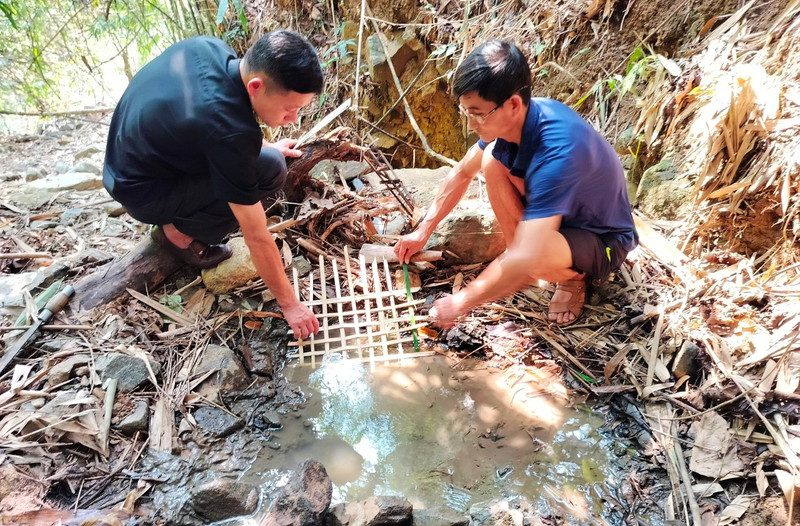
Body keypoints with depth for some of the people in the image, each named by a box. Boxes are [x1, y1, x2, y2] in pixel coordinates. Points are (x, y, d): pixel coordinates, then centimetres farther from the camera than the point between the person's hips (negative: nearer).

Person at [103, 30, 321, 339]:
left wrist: (263, 146, 13)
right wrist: (289, 303, -17)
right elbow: (256, 237, -28)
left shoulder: (208, 47, -13)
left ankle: (180, 214, 10)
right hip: (142, 193, -8)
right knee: (269, 171, -22)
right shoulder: (229, 133, -35)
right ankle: (181, 231, -3)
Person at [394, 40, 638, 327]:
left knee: (534, 257, -38)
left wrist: (459, 302, -30)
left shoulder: (557, 152, -39)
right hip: (557, 213, 6)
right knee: (492, 159, -14)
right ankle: (516, 251, 2)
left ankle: (574, 275, -1)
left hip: (603, 241, -6)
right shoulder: (512, 118, -15)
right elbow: (462, 172, 3)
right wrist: (424, 230, 1)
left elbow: (526, 260, -42)